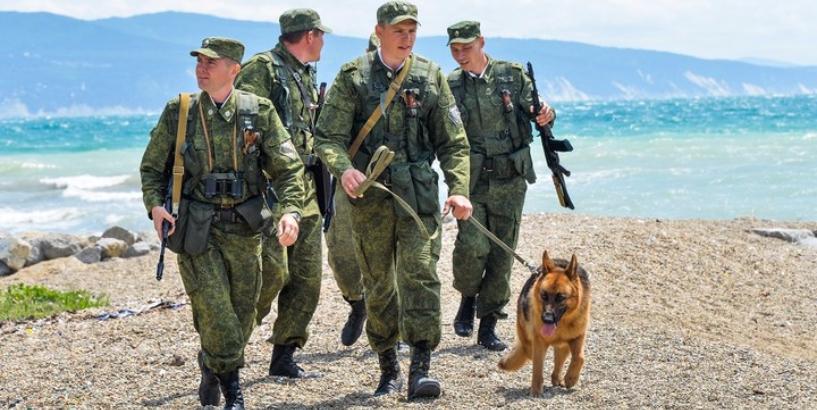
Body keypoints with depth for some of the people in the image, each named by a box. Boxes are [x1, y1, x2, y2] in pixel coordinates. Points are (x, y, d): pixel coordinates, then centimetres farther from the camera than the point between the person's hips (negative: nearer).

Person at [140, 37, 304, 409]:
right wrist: (155, 205, -9)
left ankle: (213, 370, 36)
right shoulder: (178, 113, 0)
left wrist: (290, 210, -17)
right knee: (214, 310, -10)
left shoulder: (259, 112, -1)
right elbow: (152, 167, 8)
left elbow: (288, 168, -2)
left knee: (242, 316, 10)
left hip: (243, 228, 1)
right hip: (196, 228, -1)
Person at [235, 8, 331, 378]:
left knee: (307, 278, 6)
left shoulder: (308, 76, 18)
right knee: (272, 272, -15)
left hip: (305, 190, 9)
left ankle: (284, 357, 15)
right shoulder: (262, 69, -9)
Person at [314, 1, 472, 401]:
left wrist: (459, 189, -4)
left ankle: (420, 369, -13)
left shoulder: (431, 77, 6)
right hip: (370, 194, 0)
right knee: (378, 284, 9)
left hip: (418, 194, 0)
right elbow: (328, 137, -2)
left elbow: (453, 142, 8)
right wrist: (344, 169, -22)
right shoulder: (353, 77, 1)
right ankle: (388, 368, 22)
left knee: (420, 274, -12)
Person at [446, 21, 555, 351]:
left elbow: (534, 111, 5)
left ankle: (488, 326, 14)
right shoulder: (450, 86, 4)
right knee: (472, 244, -17)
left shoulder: (513, 76, 2)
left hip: (510, 180, 1)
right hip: (471, 179, -1)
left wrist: (544, 115, -18)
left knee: (502, 254, 3)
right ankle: (468, 299, 13)